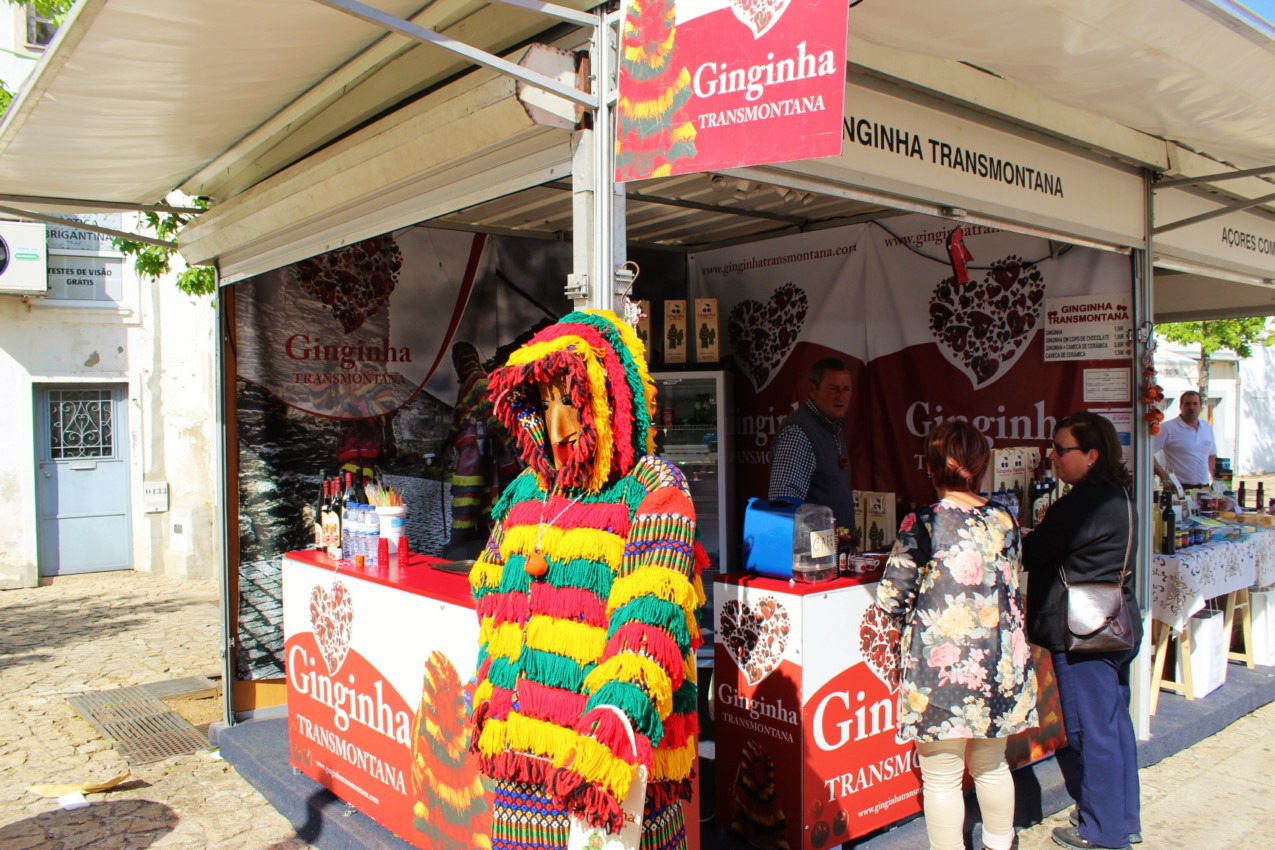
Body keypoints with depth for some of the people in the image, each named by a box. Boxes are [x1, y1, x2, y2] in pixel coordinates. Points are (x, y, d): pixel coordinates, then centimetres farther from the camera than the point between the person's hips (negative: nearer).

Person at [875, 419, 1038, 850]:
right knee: (991, 766, 24)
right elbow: (1011, 589, 12)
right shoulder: (1004, 520, 0)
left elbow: (890, 599, -12)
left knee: (941, 778, 8)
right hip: (998, 666, 6)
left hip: (942, 669, -6)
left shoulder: (923, 525, -15)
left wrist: (919, 604, 9)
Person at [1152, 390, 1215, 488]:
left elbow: (1212, 456, 24)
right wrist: (1164, 476, -17)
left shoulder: (1207, 427, 14)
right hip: (1178, 488, -6)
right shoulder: (1168, 428, -8)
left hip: (1204, 488, 6)